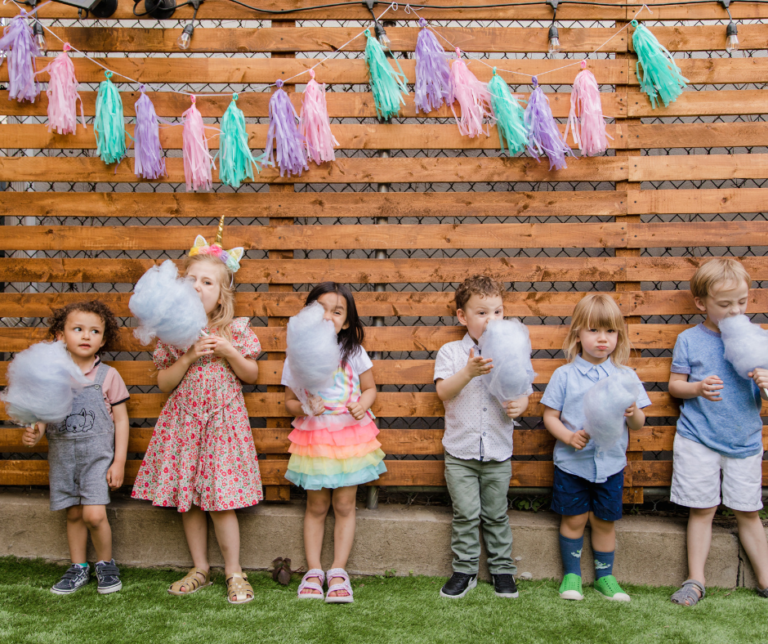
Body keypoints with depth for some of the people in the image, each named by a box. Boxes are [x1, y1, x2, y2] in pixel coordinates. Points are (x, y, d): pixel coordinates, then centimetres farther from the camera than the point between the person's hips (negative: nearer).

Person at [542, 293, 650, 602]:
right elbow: (550, 416, -3)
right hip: (571, 462, -1)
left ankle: (605, 576, 29)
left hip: (611, 463, 2)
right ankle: (572, 574, 25)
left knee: (605, 521, 12)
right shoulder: (564, 375, -5)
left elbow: (639, 423, 2)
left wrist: (633, 414, -21)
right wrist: (568, 436, -20)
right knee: (574, 519, 7)